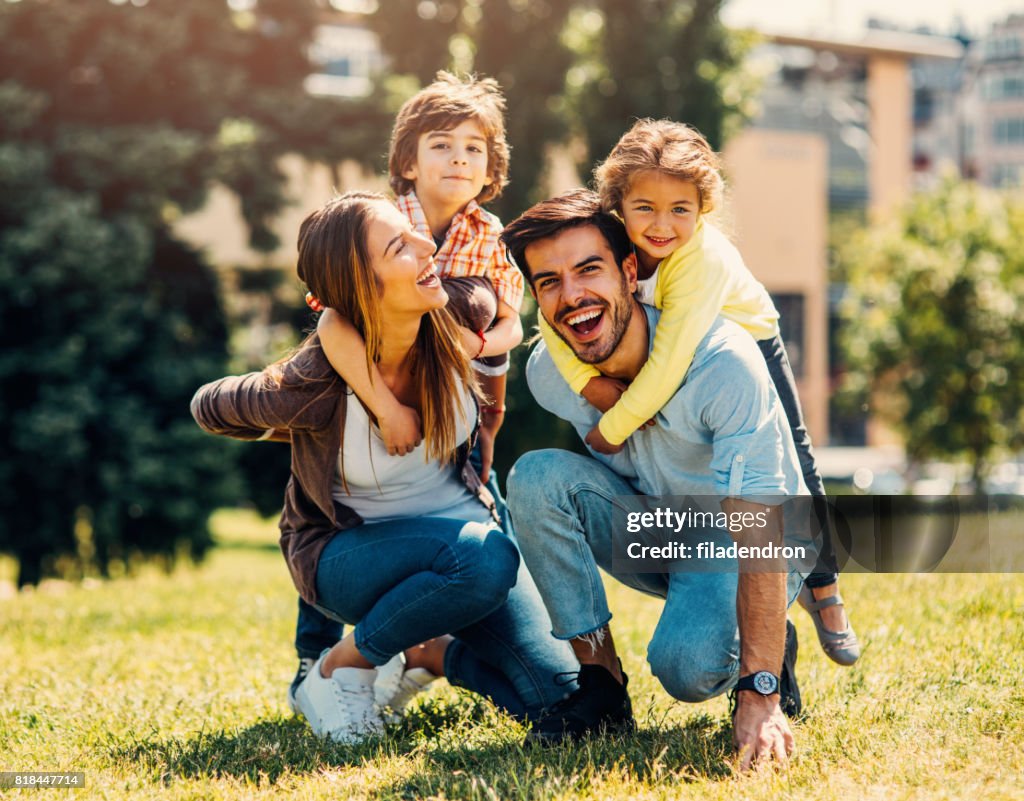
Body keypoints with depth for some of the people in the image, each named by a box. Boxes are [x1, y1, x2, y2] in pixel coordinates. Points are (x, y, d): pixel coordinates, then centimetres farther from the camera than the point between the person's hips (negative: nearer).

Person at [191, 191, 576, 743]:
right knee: (485, 558, -37)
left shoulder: (451, 324, -17)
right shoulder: (314, 386, -28)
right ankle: (343, 664, -14)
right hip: (346, 552, -4)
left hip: (461, 521, 5)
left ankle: (426, 653, 15)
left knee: (554, 693, -12)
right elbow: (209, 407, -8)